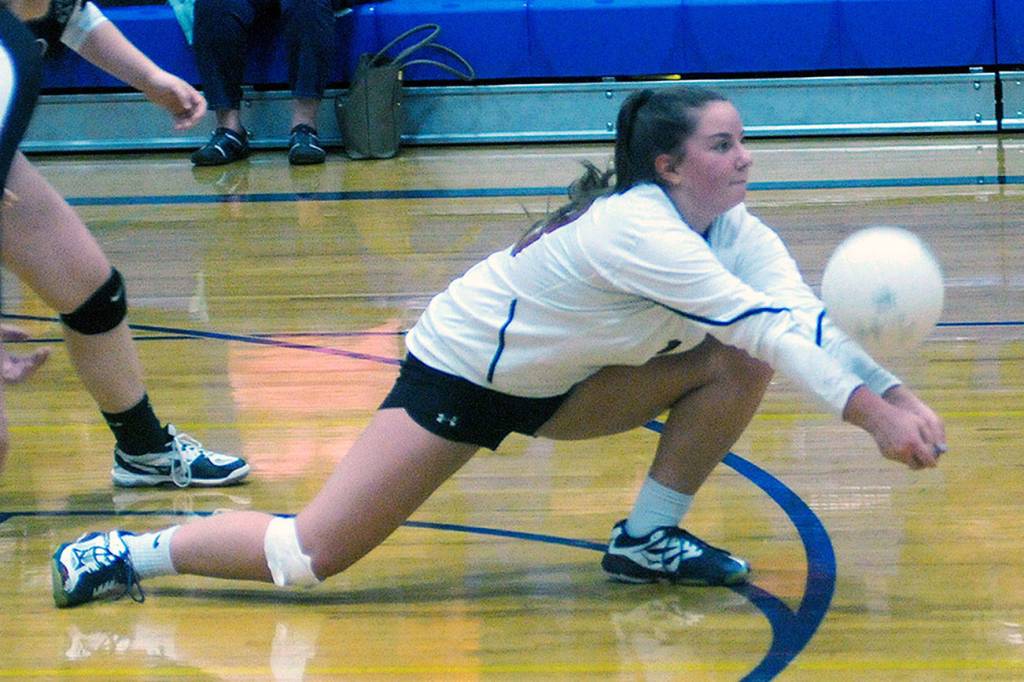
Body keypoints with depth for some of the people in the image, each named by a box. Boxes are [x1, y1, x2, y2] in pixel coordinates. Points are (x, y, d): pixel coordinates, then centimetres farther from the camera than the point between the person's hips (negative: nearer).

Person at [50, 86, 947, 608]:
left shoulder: (731, 230, -9)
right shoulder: (637, 227, -33)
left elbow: (803, 318, -20)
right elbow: (767, 325, -38)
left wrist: (896, 394, -34)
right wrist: (868, 412, -42)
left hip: (553, 383, 8)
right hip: (460, 375, -8)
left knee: (736, 368, -10)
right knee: (308, 557, -15)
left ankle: (647, 541, 3)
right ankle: (132, 553, 6)